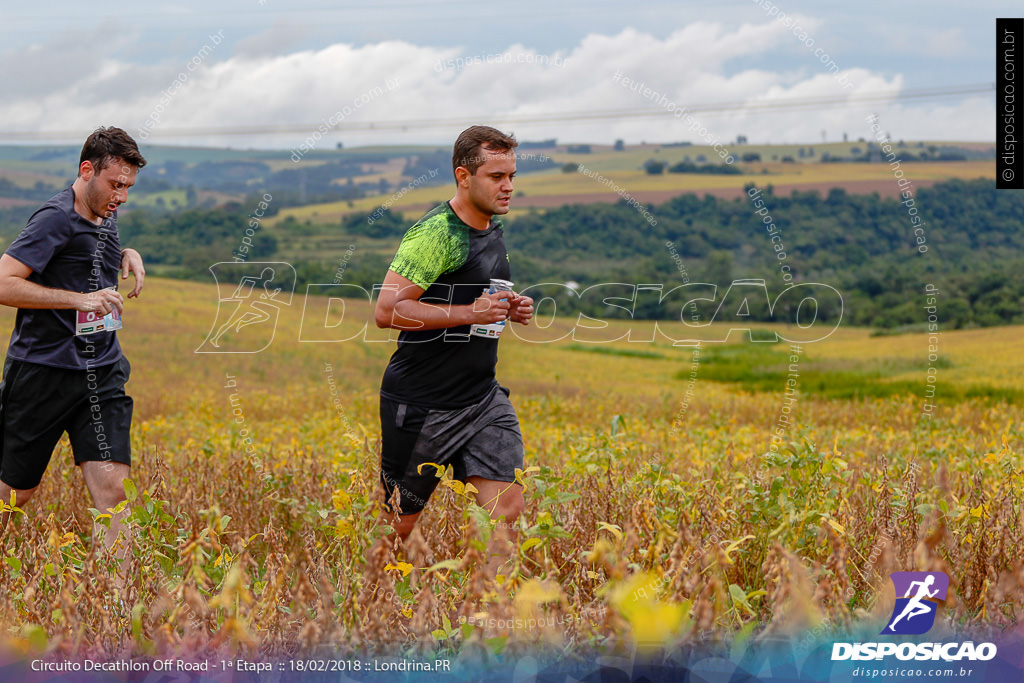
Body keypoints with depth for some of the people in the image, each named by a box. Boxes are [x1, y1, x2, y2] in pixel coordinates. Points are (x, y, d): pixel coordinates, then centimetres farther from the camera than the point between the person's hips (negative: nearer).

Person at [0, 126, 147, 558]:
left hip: (102, 372, 6)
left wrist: (128, 256, 12)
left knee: (113, 489, -7)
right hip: (43, 371, -6)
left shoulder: (106, 218, 11)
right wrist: (80, 299, -25)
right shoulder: (56, 219, -14)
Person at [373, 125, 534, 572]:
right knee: (397, 522, 6)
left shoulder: (492, 229, 12)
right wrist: (469, 312, -23)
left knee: (507, 506, -7)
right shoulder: (436, 233, -16)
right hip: (421, 404, -7)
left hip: (483, 397, 7)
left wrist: (509, 309, 8)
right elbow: (387, 310, -21)